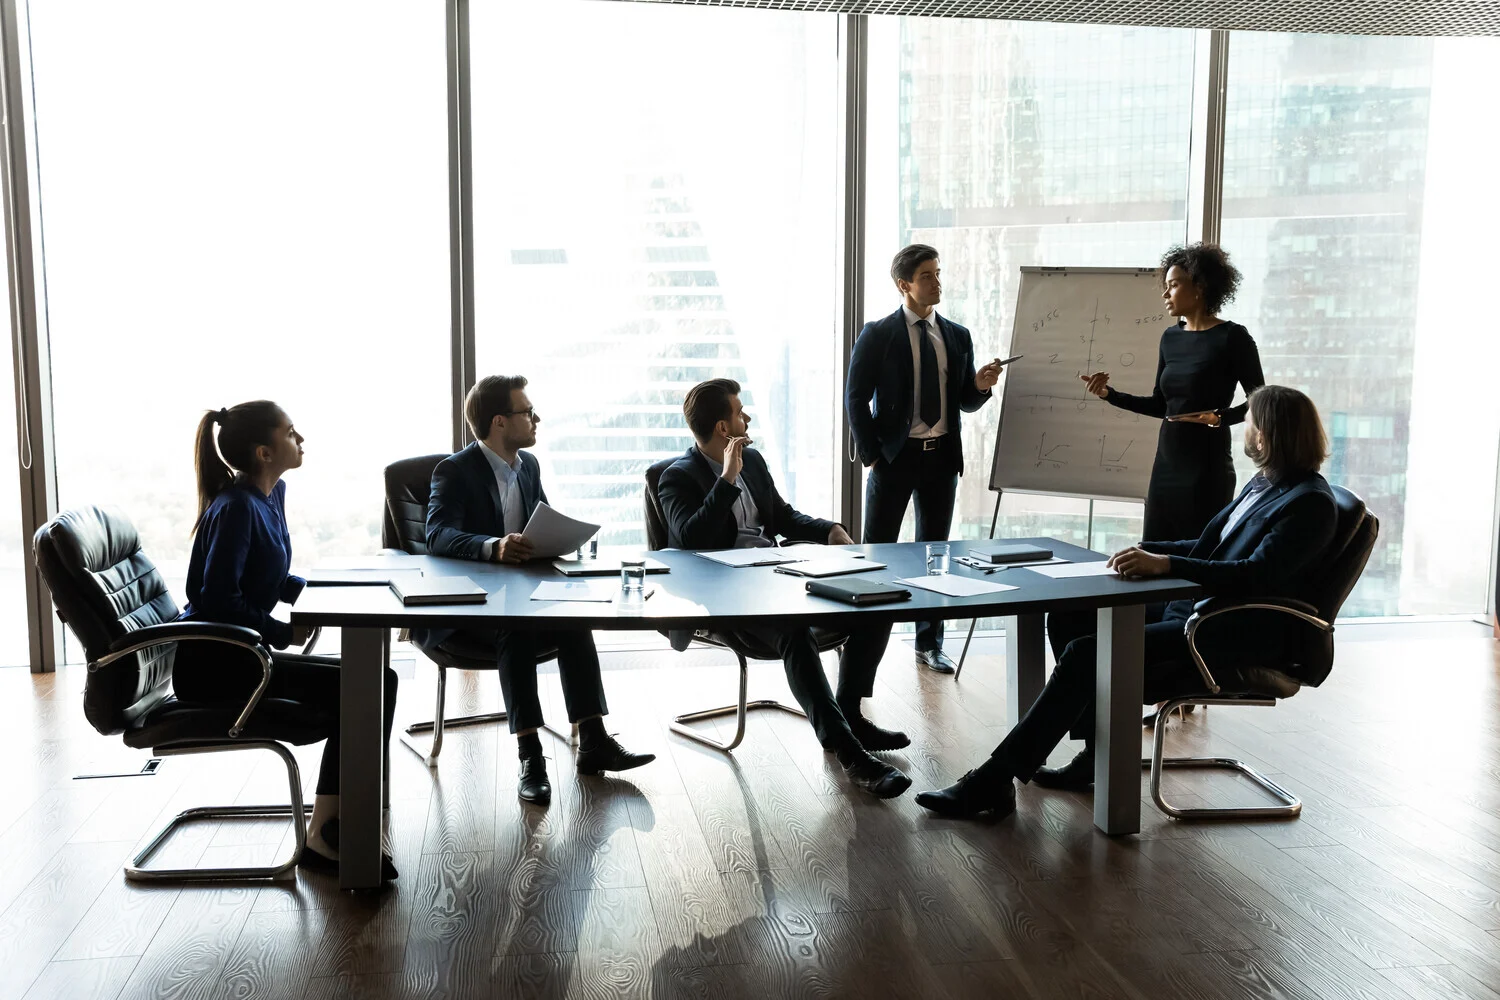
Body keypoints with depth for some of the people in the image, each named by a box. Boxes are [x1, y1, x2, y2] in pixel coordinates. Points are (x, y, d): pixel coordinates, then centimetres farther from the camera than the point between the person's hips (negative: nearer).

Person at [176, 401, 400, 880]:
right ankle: (323, 835, -7)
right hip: (212, 665, -9)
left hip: (241, 654, 9)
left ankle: (335, 825, -4)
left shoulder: (272, 494, 10)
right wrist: (283, 633, -16)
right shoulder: (236, 508, -18)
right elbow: (217, 599, -22)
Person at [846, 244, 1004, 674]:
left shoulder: (958, 336, 9)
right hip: (895, 456, -4)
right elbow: (856, 398, -5)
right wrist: (871, 456, -9)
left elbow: (965, 402, 11)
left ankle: (929, 643, 22)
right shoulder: (877, 335, -4)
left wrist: (981, 385, -11)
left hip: (942, 457, 4)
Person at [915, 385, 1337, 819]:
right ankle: (1100, 753, 10)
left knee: (1089, 653, -22)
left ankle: (994, 779, -19)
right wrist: (1146, 552, 4)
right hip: (1196, 609, 10)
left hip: (1242, 636, -10)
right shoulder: (1263, 484, 16)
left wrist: (1165, 564, -33)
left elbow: (1257, 574, -26)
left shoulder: (1309, 502, -14)